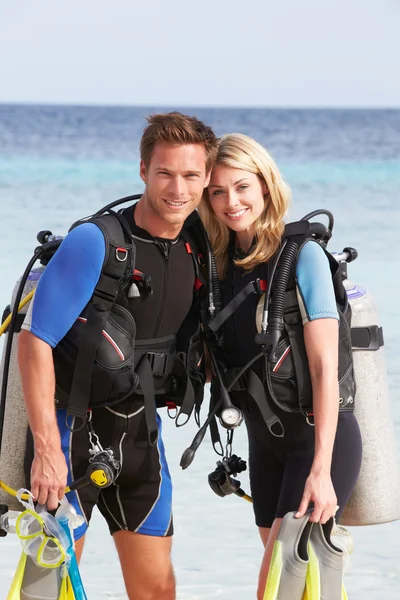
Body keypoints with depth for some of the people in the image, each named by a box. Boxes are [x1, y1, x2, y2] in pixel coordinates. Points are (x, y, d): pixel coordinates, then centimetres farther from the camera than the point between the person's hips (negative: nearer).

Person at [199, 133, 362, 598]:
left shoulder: (301, 254, -16)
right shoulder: (223, 262, 4)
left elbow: (324, 367, -20)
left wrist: (321, 470, -25)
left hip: (319, 438, -7)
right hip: (264, 442, 7)